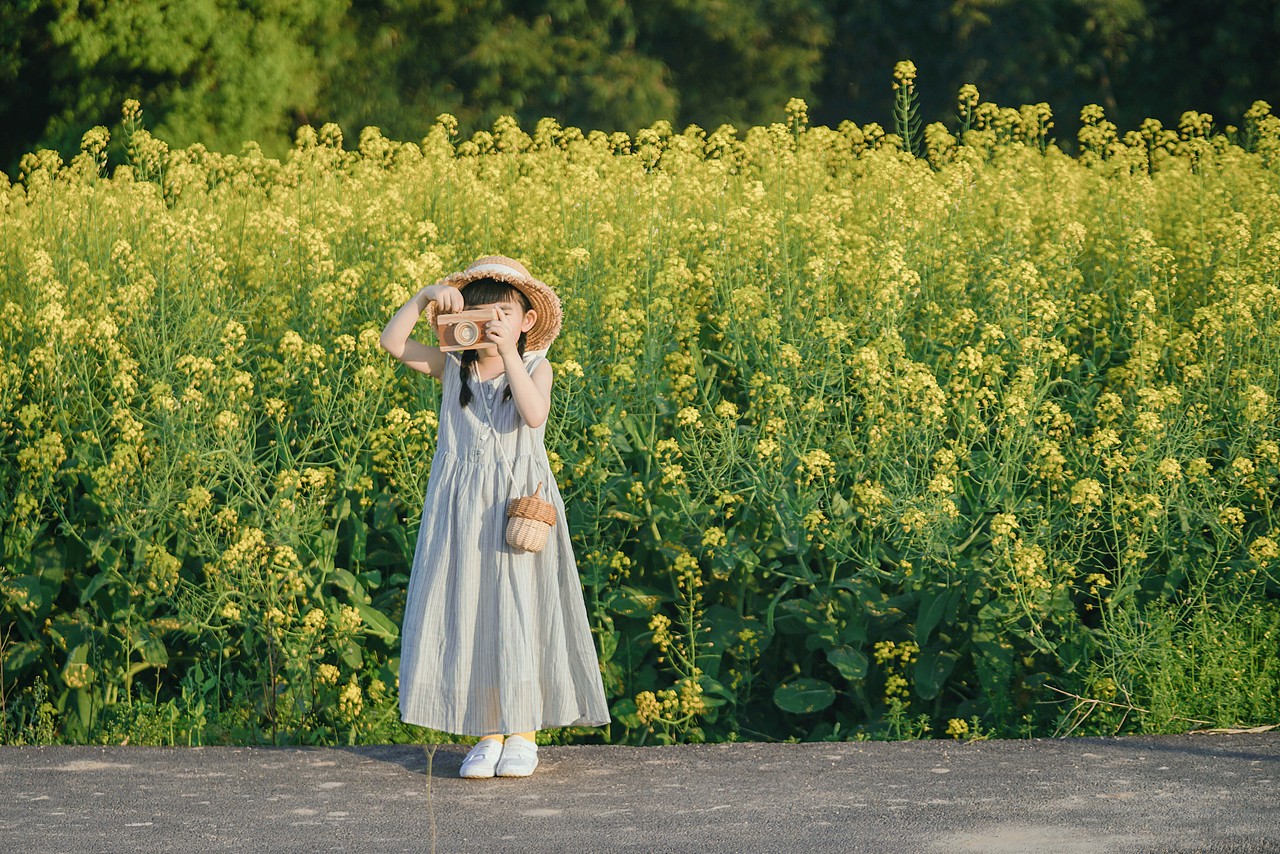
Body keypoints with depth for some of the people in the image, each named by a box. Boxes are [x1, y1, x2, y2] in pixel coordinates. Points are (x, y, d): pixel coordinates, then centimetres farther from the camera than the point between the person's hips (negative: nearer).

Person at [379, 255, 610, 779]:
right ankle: (488, 733, 11)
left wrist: (508, 354, -27)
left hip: (519, 505, -2)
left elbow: (535, 415, -22)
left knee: (521, 615, 0)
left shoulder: (535, 367, -2)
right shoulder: (451, 367, 4)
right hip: (460, 509, 2)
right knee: (467, 614, 2)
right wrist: (425, 296, -18)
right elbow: (391, 342, -7)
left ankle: (523, 733, 11)